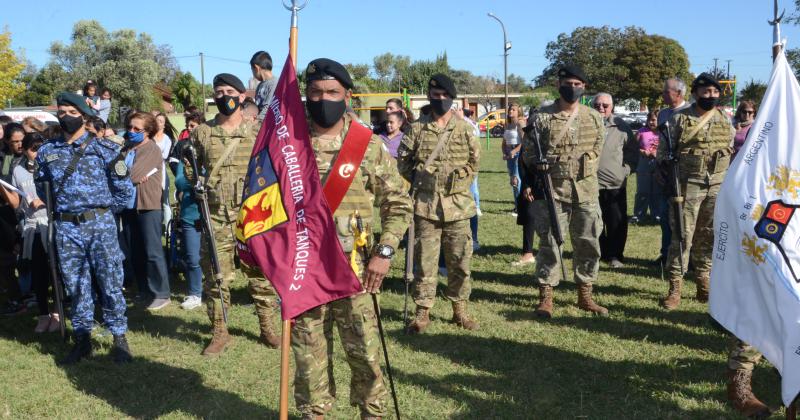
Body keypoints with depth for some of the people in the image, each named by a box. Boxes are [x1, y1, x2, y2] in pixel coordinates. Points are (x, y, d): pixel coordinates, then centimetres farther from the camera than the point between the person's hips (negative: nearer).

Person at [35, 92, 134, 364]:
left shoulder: (104, 148, -1)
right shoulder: (47, 152, 9)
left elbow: (123, 189, 3)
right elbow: (41, 188, 21)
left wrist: (104, 210, 3)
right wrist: (58, 209, 11)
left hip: (100, 225, -3)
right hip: (66, 228, 3)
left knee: (110, 282, 0)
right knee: (75, 285, 10)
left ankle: (119, 339, 11)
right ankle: (82, 340, 21)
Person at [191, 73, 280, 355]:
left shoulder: (257, 132, 2)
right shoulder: (201, 133, 6)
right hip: (216, 219, 1)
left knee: (260, 276, 7)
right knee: (216, 278, 5)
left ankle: (267, 328, 21)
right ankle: (220, 333, 18)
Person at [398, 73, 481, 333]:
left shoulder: (465, 128, 5)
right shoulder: (417, 128, 3)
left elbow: (475, 161, 14)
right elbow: (403, 161, 10)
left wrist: (460, 182, 7)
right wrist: (419, 182, 5)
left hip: (458, 205, 1)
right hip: (426, 206, -1)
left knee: (460, 260, 7)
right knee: (424, 260, 3)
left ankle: (460, 310, 21)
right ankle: (423, 312, 13)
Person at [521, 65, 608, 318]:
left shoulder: (594, 118, 7)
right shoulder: (542, 118, -1)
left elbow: (598, 148, 16)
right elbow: (528, 152, 2)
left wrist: (585, 173, 10)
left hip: (586, 192, 3)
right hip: (551, 191, -3)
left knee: (589, 244, 8)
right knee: (549, 243, -1)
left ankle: (585, 295, 22)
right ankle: (545, 297, 8)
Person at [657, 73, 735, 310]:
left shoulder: (725, 120, 11)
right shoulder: (680, 119, -2)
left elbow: (732, 150, 19)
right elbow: (663, 148, 2)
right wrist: (664, 166, -14)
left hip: (718, 187, 4)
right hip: (688, 185, -4)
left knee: (709, 237, 9)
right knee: (682, 235, -6)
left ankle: (703, 282, 21)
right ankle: (675, 288, -2)